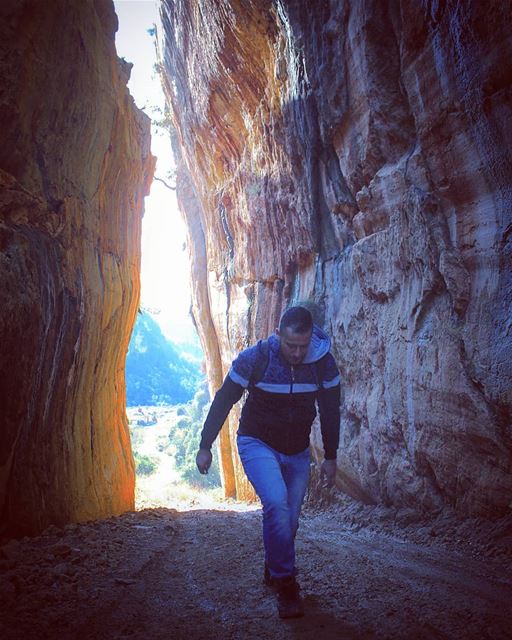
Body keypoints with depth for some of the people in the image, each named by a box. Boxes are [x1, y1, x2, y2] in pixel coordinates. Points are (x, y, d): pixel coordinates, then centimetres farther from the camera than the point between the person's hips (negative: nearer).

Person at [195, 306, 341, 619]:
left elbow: (331, 412, -1)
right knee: (277, 502, -25)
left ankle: (273, 570, 38)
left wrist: (330, 458, 5)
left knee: (289, 519, 11)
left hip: (298, 451, 3)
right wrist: (205, 446, -6)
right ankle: (286, 582, -7)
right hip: (257, 443, -3)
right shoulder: (254, 359, -23)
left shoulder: (324, 363, -15)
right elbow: (223, 402, -11)